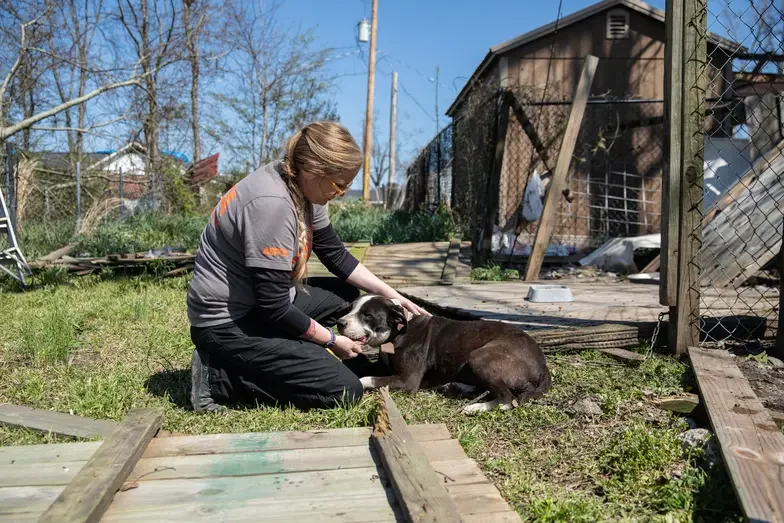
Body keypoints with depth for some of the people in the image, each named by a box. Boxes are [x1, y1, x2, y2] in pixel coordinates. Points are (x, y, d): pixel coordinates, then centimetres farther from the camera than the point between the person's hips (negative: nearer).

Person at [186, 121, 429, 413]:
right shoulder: (272, 204, -29)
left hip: (267, 303, 10)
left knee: (349, 295, 18)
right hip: (229, 323, -10)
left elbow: (336, 255, 10)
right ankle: (220, 377, -5)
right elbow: (273, 308, -26)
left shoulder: (301, 185, -1)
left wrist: (392, 296, 5)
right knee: (345, 390, -11)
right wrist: (332, 340, -11)